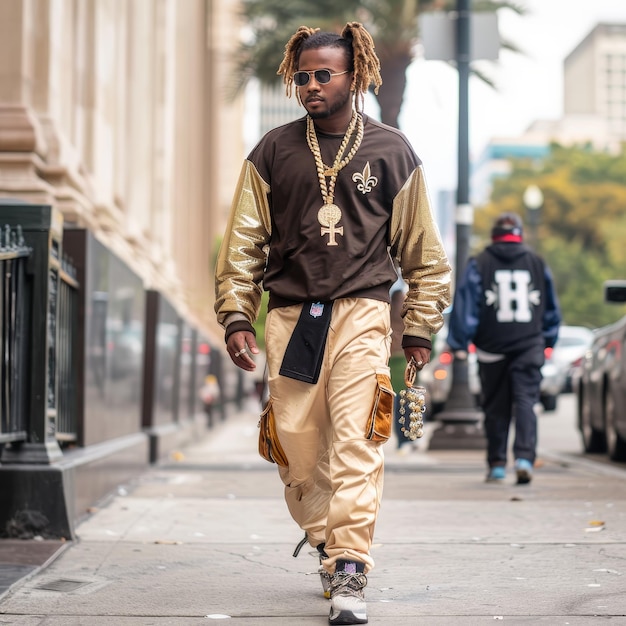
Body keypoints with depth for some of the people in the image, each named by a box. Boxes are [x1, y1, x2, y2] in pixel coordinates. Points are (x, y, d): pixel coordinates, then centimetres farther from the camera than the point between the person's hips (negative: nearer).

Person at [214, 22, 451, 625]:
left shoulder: (391, 152, 6)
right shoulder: (273, 152, 8)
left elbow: (422, 251, 11)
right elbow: (243, 240, 9)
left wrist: (419, 329, 7)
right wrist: (236, 316, 0)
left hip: (361, 313, -2)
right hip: (289, 318, 2)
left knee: (354, 444, -13)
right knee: (297, 448, 3)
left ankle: (348, 575, -14)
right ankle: (325, 542, 25)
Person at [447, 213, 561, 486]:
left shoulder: (479, 264, 1)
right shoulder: (537, 264, 9)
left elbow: (466, 305, -4)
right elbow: (551, 309, 16)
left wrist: (459, 342, -1)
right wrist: (548, 342, 27)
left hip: (492, 348, -1)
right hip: (529, 347, 1)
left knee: (495, 407, 7)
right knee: (525, 402, -2)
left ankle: (497, 465, 10)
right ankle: (524, 458, -20)